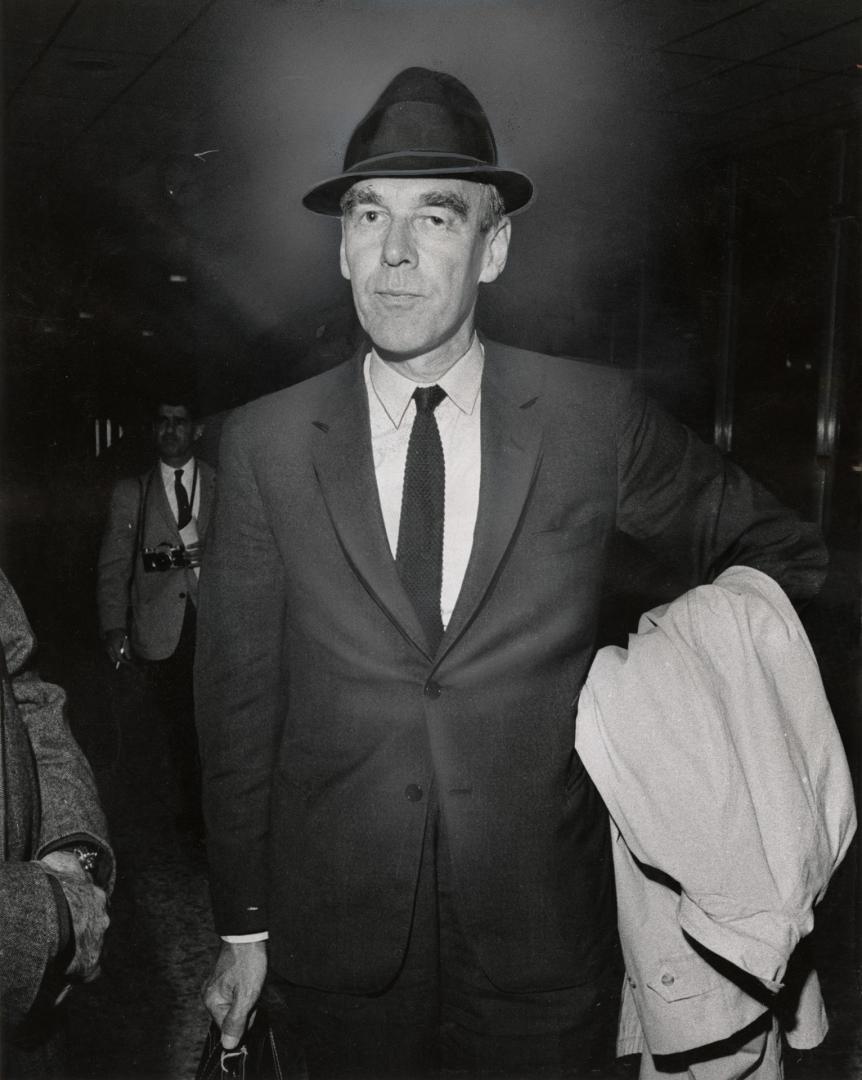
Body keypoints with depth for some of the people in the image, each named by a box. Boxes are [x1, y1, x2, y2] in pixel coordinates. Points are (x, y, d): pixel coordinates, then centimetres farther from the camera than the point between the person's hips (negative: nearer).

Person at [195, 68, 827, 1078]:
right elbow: (238, 693, -2)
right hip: (339, 945, 1)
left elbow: (776, 549, 8)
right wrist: (242, 927, 2)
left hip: (544, 941, 0)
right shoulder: (263, 444, -6)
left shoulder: (597, 417, -7)